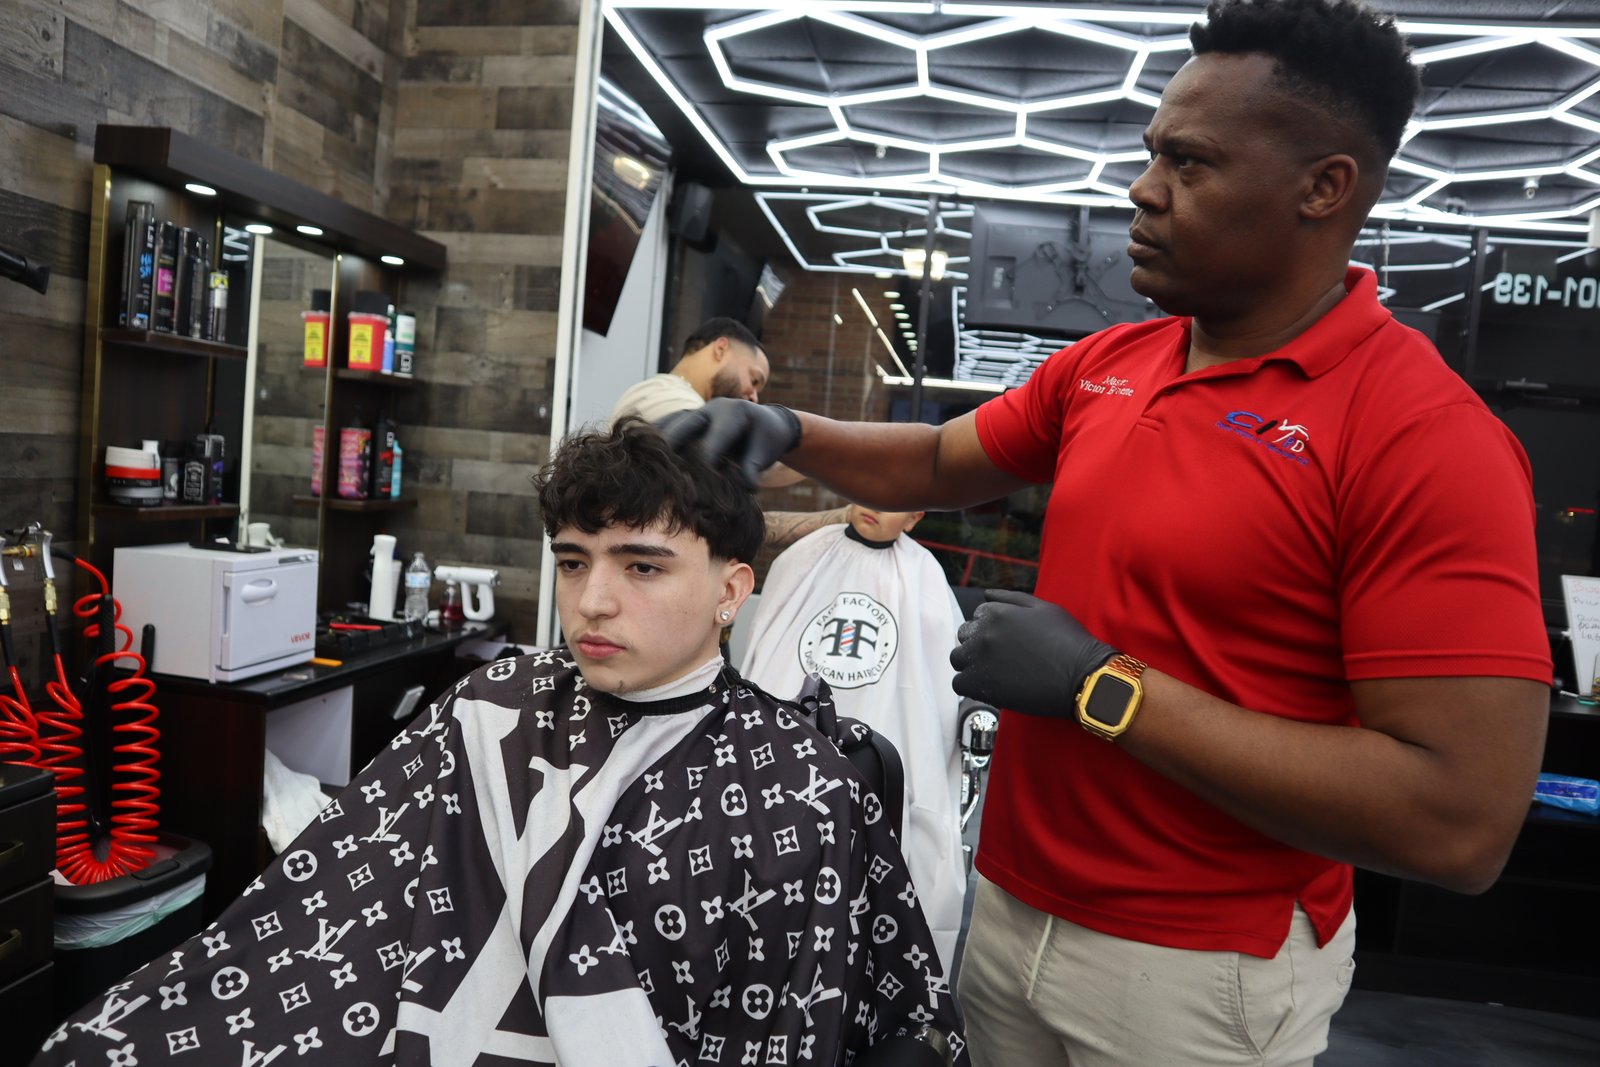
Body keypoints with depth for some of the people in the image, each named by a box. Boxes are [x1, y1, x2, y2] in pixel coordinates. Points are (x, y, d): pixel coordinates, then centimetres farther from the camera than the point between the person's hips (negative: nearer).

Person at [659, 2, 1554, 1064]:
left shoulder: (1429, 437, -21)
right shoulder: (1104, 366, 1)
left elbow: (1464, 825, -24)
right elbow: (938, 465, 16)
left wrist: (1102, 687, -24)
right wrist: (786, 430, -2)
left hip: (1201, 974, -5)